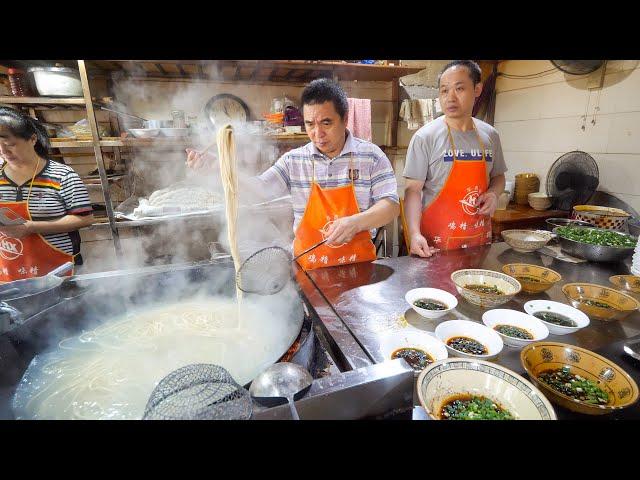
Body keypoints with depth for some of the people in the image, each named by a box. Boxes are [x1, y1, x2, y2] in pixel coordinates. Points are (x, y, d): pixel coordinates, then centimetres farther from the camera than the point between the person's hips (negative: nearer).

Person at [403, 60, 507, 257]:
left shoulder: (490, 135, 4)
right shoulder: (425, 137, -11)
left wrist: (493, 193, -6)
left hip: (480, 237, 5)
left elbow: (497, 176, 17)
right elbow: (412, 190, -14)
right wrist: (414, 233, -26)